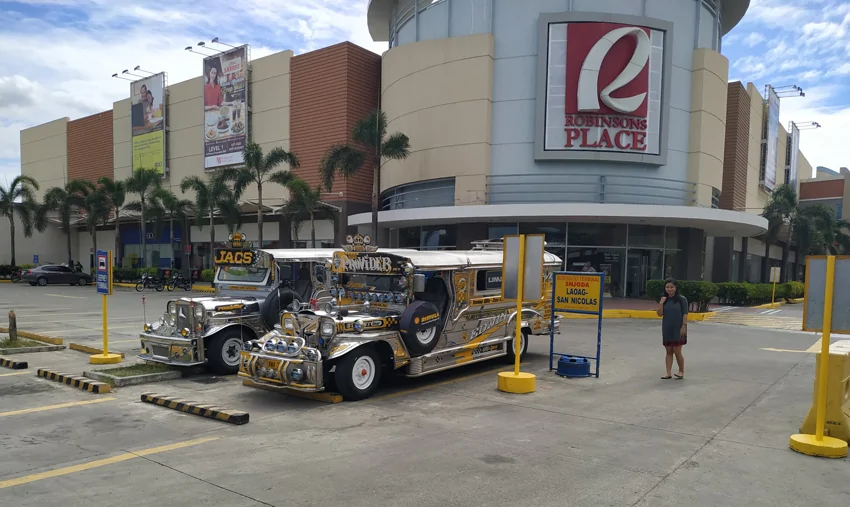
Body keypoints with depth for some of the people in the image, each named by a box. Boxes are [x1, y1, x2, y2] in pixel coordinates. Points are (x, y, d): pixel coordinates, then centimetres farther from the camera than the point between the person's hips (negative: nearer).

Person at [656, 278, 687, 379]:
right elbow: (660, 314, 1)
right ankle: (668, 372, 11)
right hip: (667, 330, 4)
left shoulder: (681, 299, -5)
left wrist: (684, 326, -15)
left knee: (677, 351, -3)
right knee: (669, 351, 8)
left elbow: (685, 314, -8)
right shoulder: (664, 300, 6)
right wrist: (661, 303, -11)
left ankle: (681, 371, 15)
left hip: (678, 330, -4)